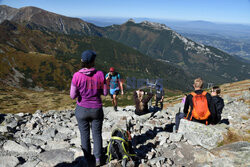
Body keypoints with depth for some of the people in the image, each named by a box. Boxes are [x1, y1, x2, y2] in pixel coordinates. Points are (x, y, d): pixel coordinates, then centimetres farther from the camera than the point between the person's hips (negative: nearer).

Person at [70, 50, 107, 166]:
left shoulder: (77, 76, -18)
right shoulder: (100, 74, -14)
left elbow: (73, 96, -13)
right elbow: (105, 92, -5)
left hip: (82, 109, 0)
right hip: (97, 109, 1)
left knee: (84, 134, 17)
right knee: (97, 134, 19)